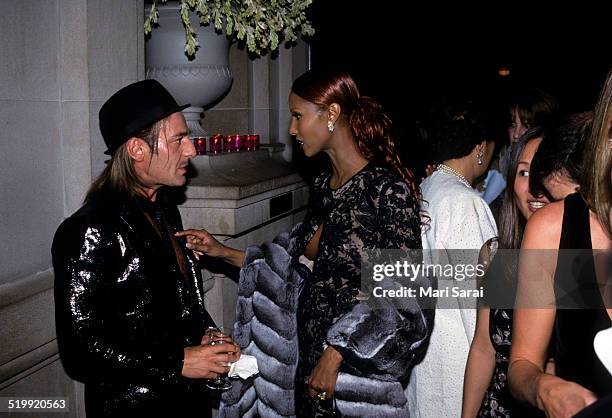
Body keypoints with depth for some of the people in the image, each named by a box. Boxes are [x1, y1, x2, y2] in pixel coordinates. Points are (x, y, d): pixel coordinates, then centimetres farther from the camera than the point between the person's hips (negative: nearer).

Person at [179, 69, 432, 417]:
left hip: (358, 371, -7)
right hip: (313, 352, 7)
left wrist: (336, 354, -18)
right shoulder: (324, 186, 7)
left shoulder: (388, 189, -16)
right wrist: (223, 252, 10)